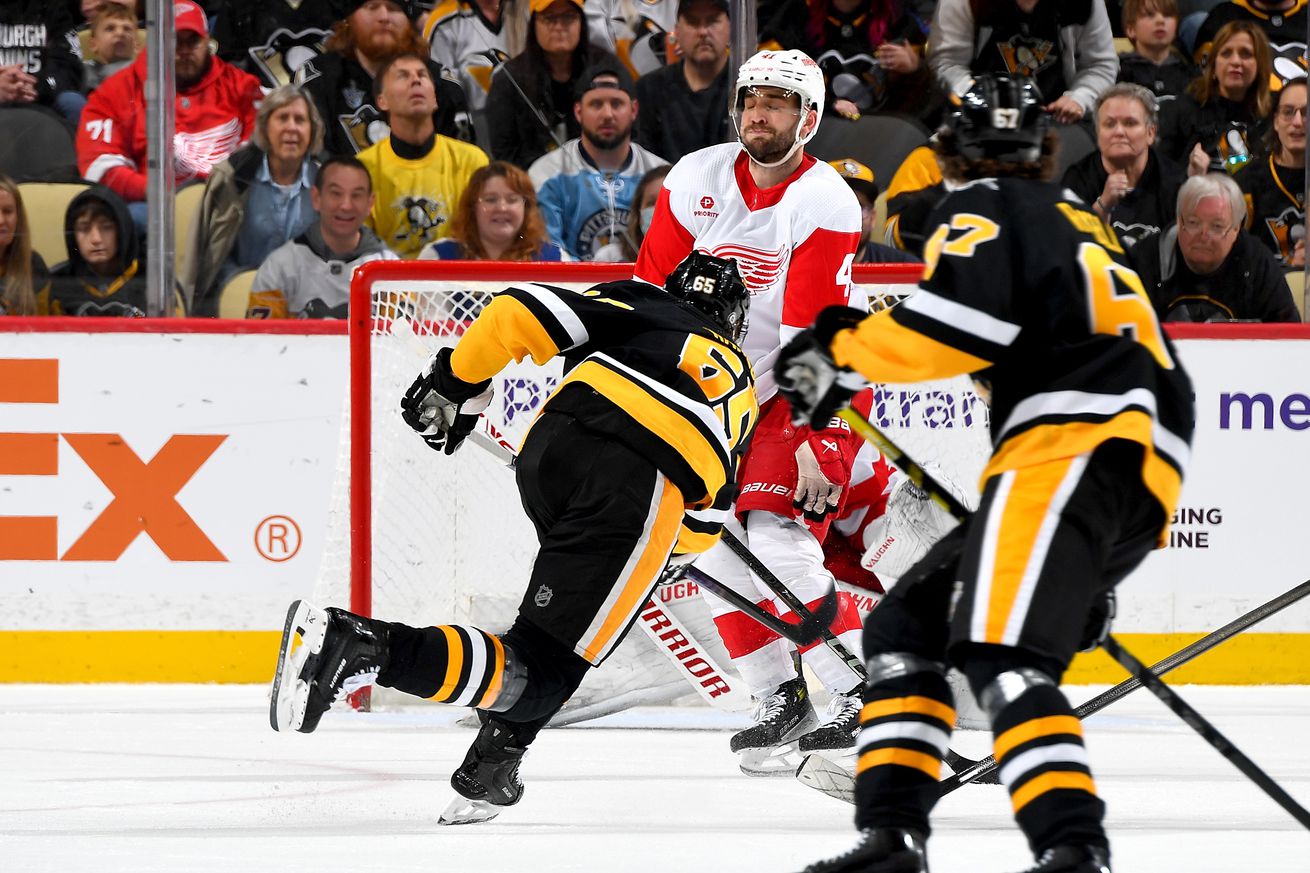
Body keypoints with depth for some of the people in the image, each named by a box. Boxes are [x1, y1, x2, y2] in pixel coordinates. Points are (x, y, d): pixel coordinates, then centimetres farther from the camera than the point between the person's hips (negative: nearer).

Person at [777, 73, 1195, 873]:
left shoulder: (986, 209, 5)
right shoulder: (1080, 227, 33)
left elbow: (958, 325, -11)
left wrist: (840, 353, 4)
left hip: (1080, 449, -9)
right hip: (1140, 479, 9)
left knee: (1002, 652, -24)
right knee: (908, 627, 14)